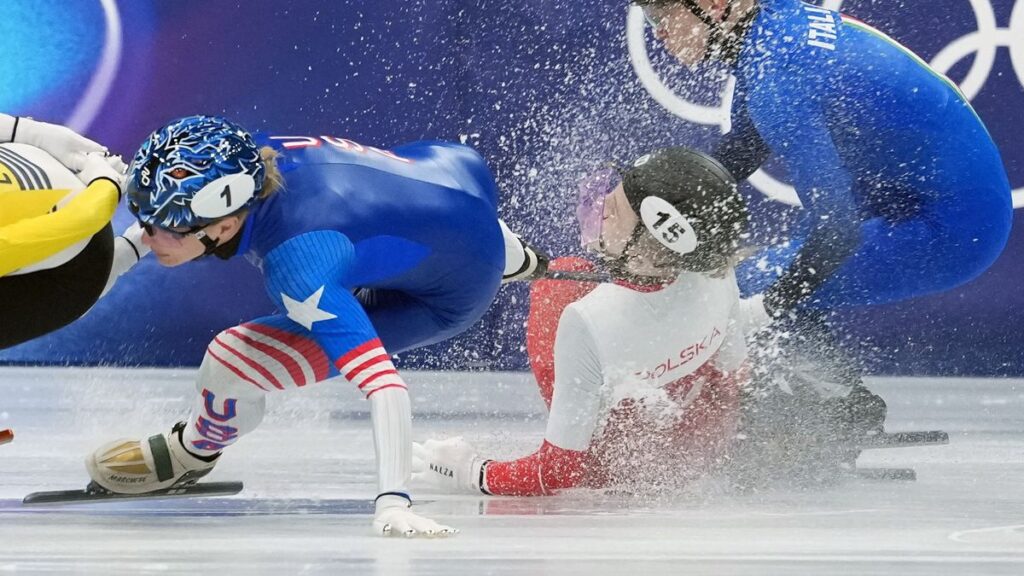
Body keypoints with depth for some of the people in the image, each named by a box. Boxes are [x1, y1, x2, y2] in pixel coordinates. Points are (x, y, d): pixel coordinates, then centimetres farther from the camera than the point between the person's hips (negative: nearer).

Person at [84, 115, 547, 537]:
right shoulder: (250, 157, -21)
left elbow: (381, 382, -45)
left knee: (231, 362, -14)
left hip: (449, 294, -7)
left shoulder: (298, 267, -42)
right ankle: (516, 259, 78)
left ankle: (193, 452, 21)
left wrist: (392, 502, -52)